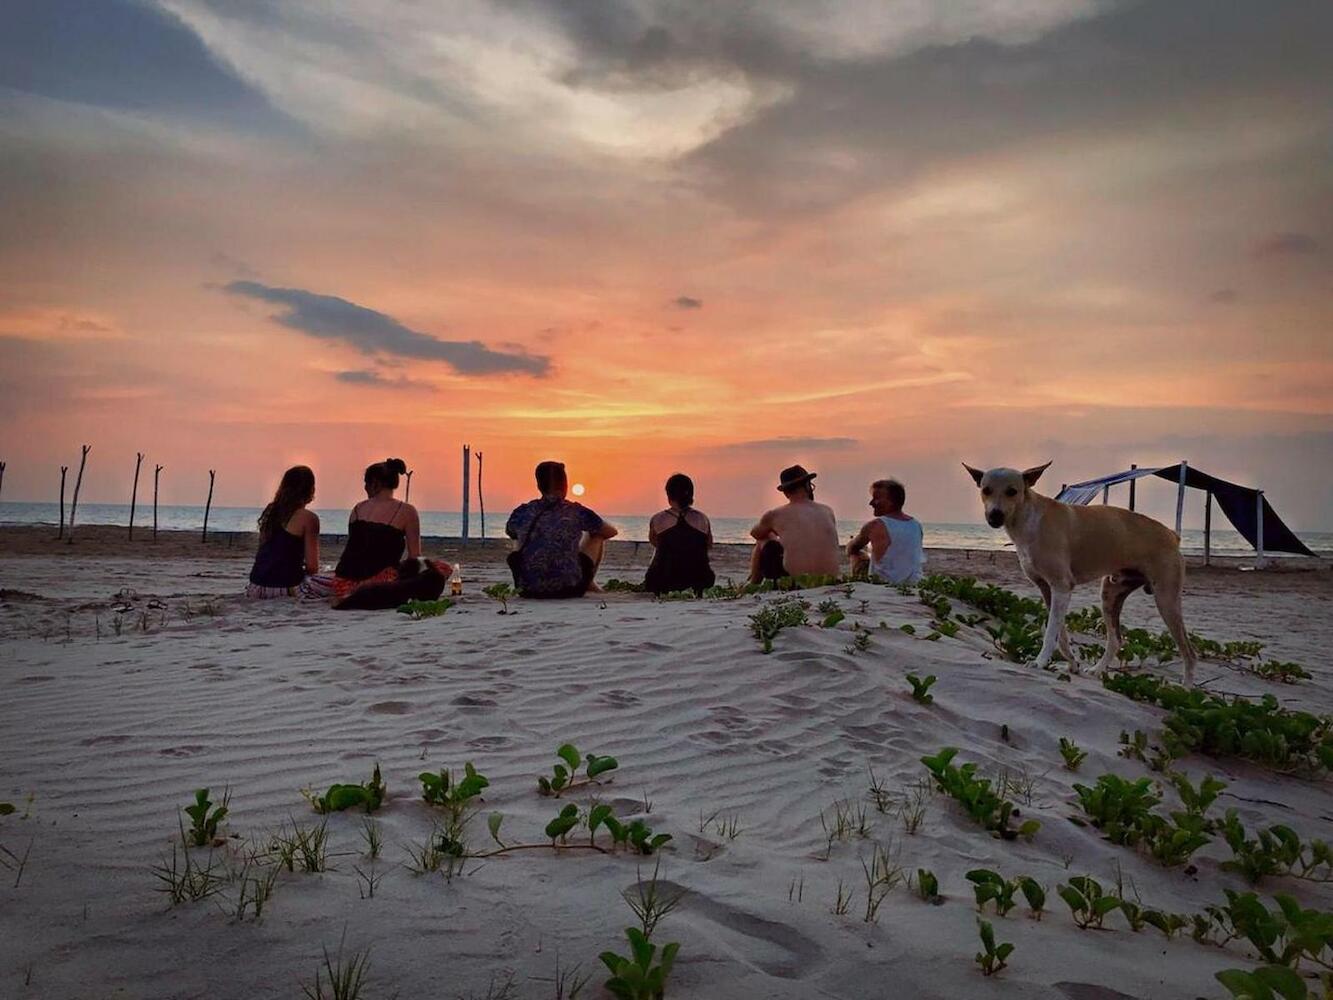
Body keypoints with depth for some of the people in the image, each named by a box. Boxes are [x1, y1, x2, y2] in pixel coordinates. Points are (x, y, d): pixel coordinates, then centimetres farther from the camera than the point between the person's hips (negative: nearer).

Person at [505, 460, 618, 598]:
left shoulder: (521, 513, 0)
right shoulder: (576, 512, -5)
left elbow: (510, 533, 25)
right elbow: (612, 531, 11)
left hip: (529, 591, 2)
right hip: (569, 590, -2)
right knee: (597, 535, 20)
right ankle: (588, 584, 35)